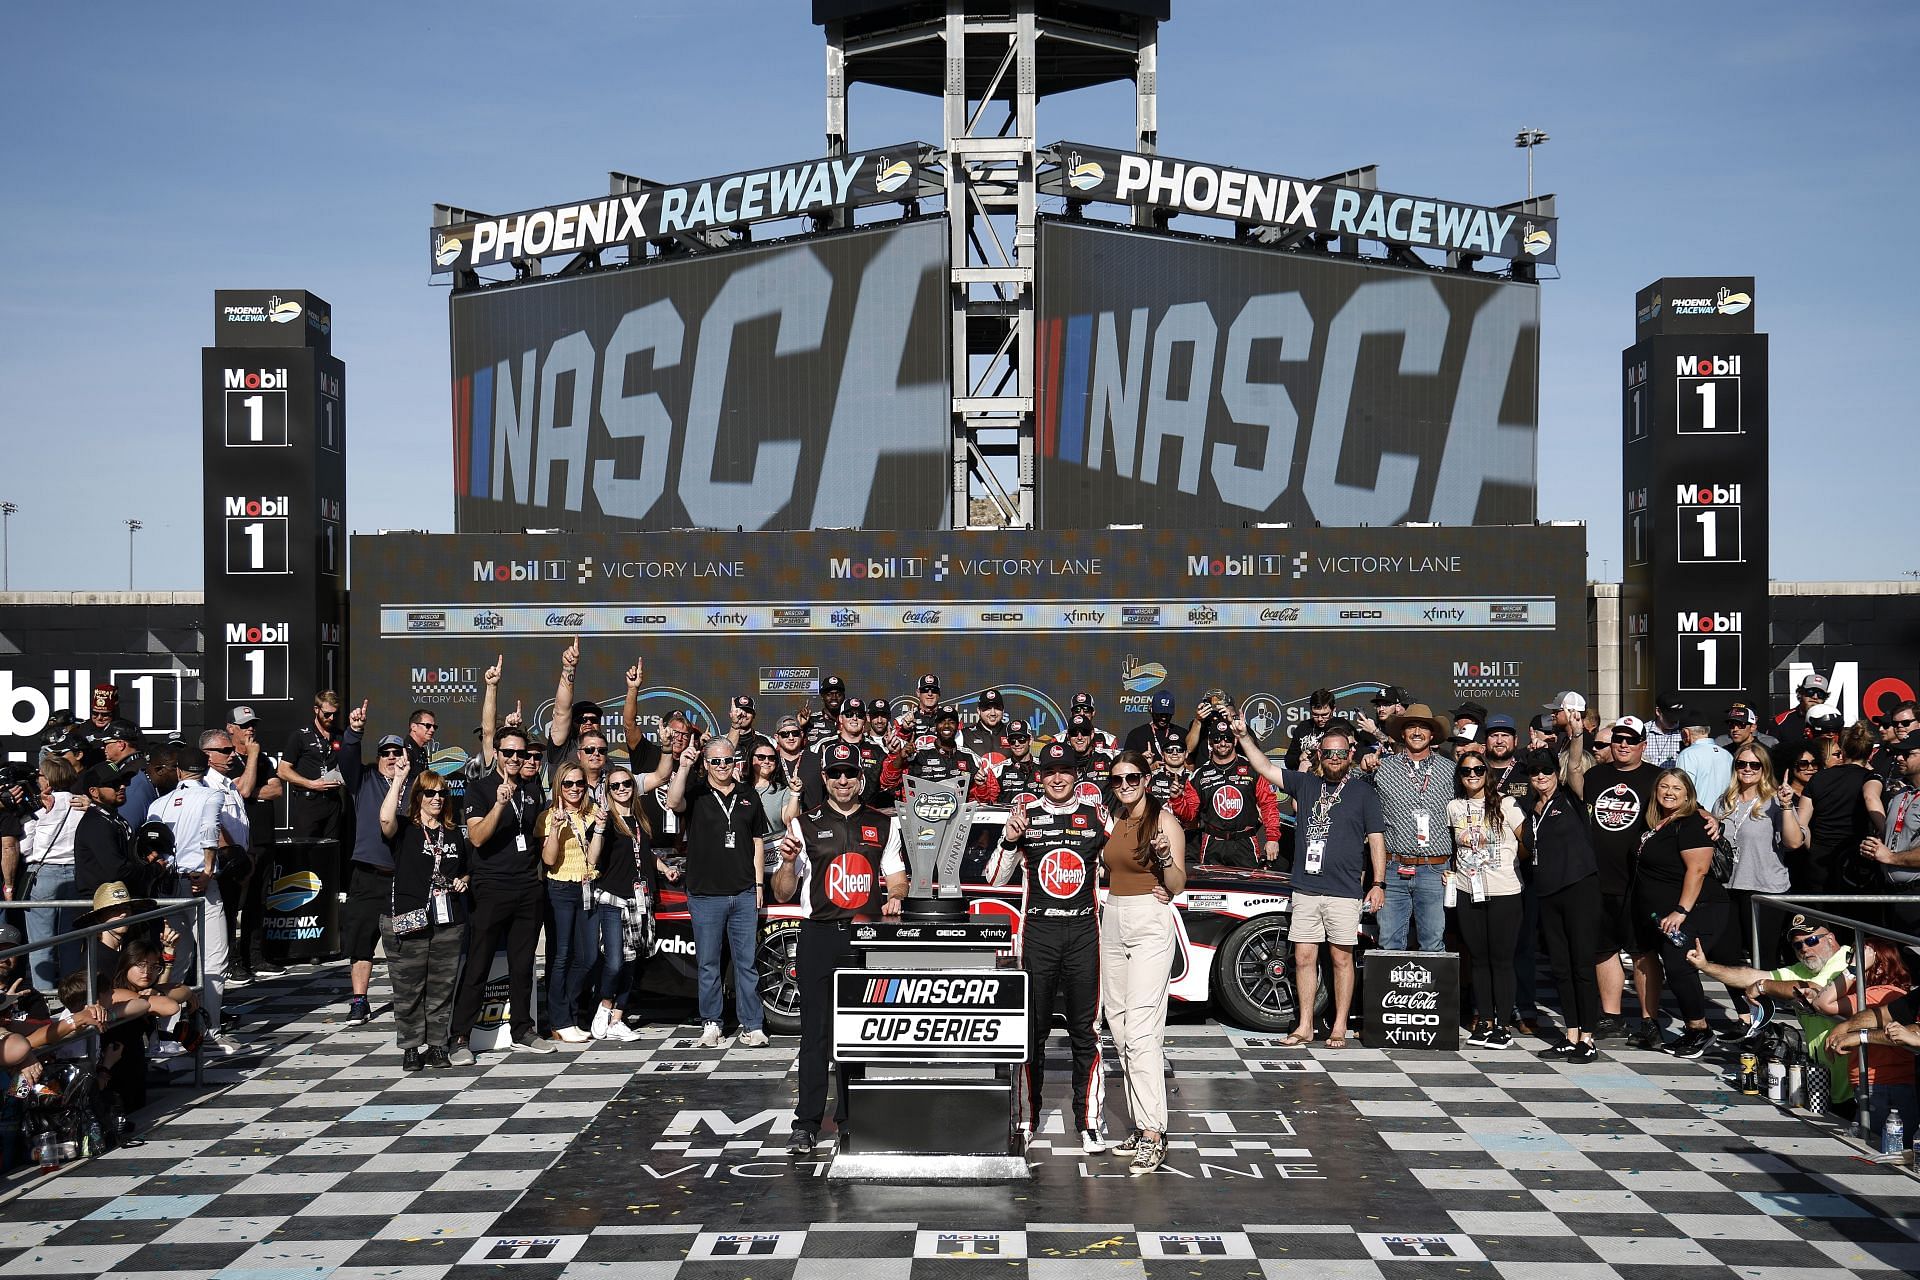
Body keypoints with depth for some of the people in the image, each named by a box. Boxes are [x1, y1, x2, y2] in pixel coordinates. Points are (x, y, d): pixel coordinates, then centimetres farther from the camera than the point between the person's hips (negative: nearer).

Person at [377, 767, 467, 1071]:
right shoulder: (405, 828, 1)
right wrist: (398, 779, -19)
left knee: (441, 988, 7)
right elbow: (385, 819, -24)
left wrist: (463, 881, 6)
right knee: (408, 989, 1)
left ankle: (437, 1046, 15)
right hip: (406, 922, -4)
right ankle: (411, 1048, 11)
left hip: (449, 923, 4)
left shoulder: (454, 833, 16)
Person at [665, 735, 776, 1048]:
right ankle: (710, 1023, 16)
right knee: (708, 964, 6)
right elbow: (673, 803, -21)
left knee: (747, 963, 3)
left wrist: (759, 883, 9)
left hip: (744, 894, 2)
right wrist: (683, 766, -26)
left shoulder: (748, 799, 13)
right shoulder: (696, 794, 2)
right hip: (705, 895, -2)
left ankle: (751, 1025, 8)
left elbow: (758, 843, 16)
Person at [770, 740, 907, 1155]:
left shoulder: (883, 825, 13)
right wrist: (788, 860, -14)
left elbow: (897, 880, 14)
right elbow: (783, 894, 5)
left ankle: (851, 1120, 15)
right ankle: (807, 1124, 3)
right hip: (820, 936, -2)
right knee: (816, 1032, -2)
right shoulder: (804, 824, 7)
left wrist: (895, 898, -9)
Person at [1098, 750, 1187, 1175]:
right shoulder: (1113, 821, 14)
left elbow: (1178, 886, -9)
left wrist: (1166, 857, -26)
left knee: (1140, 1029, -15)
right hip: (1112, 921, 8)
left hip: (1150, 922, -7)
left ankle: (1153, 1135, -15)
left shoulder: (1164, 819, -6)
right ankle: (1141, 1123, 15)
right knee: (1118, 1025, 7)